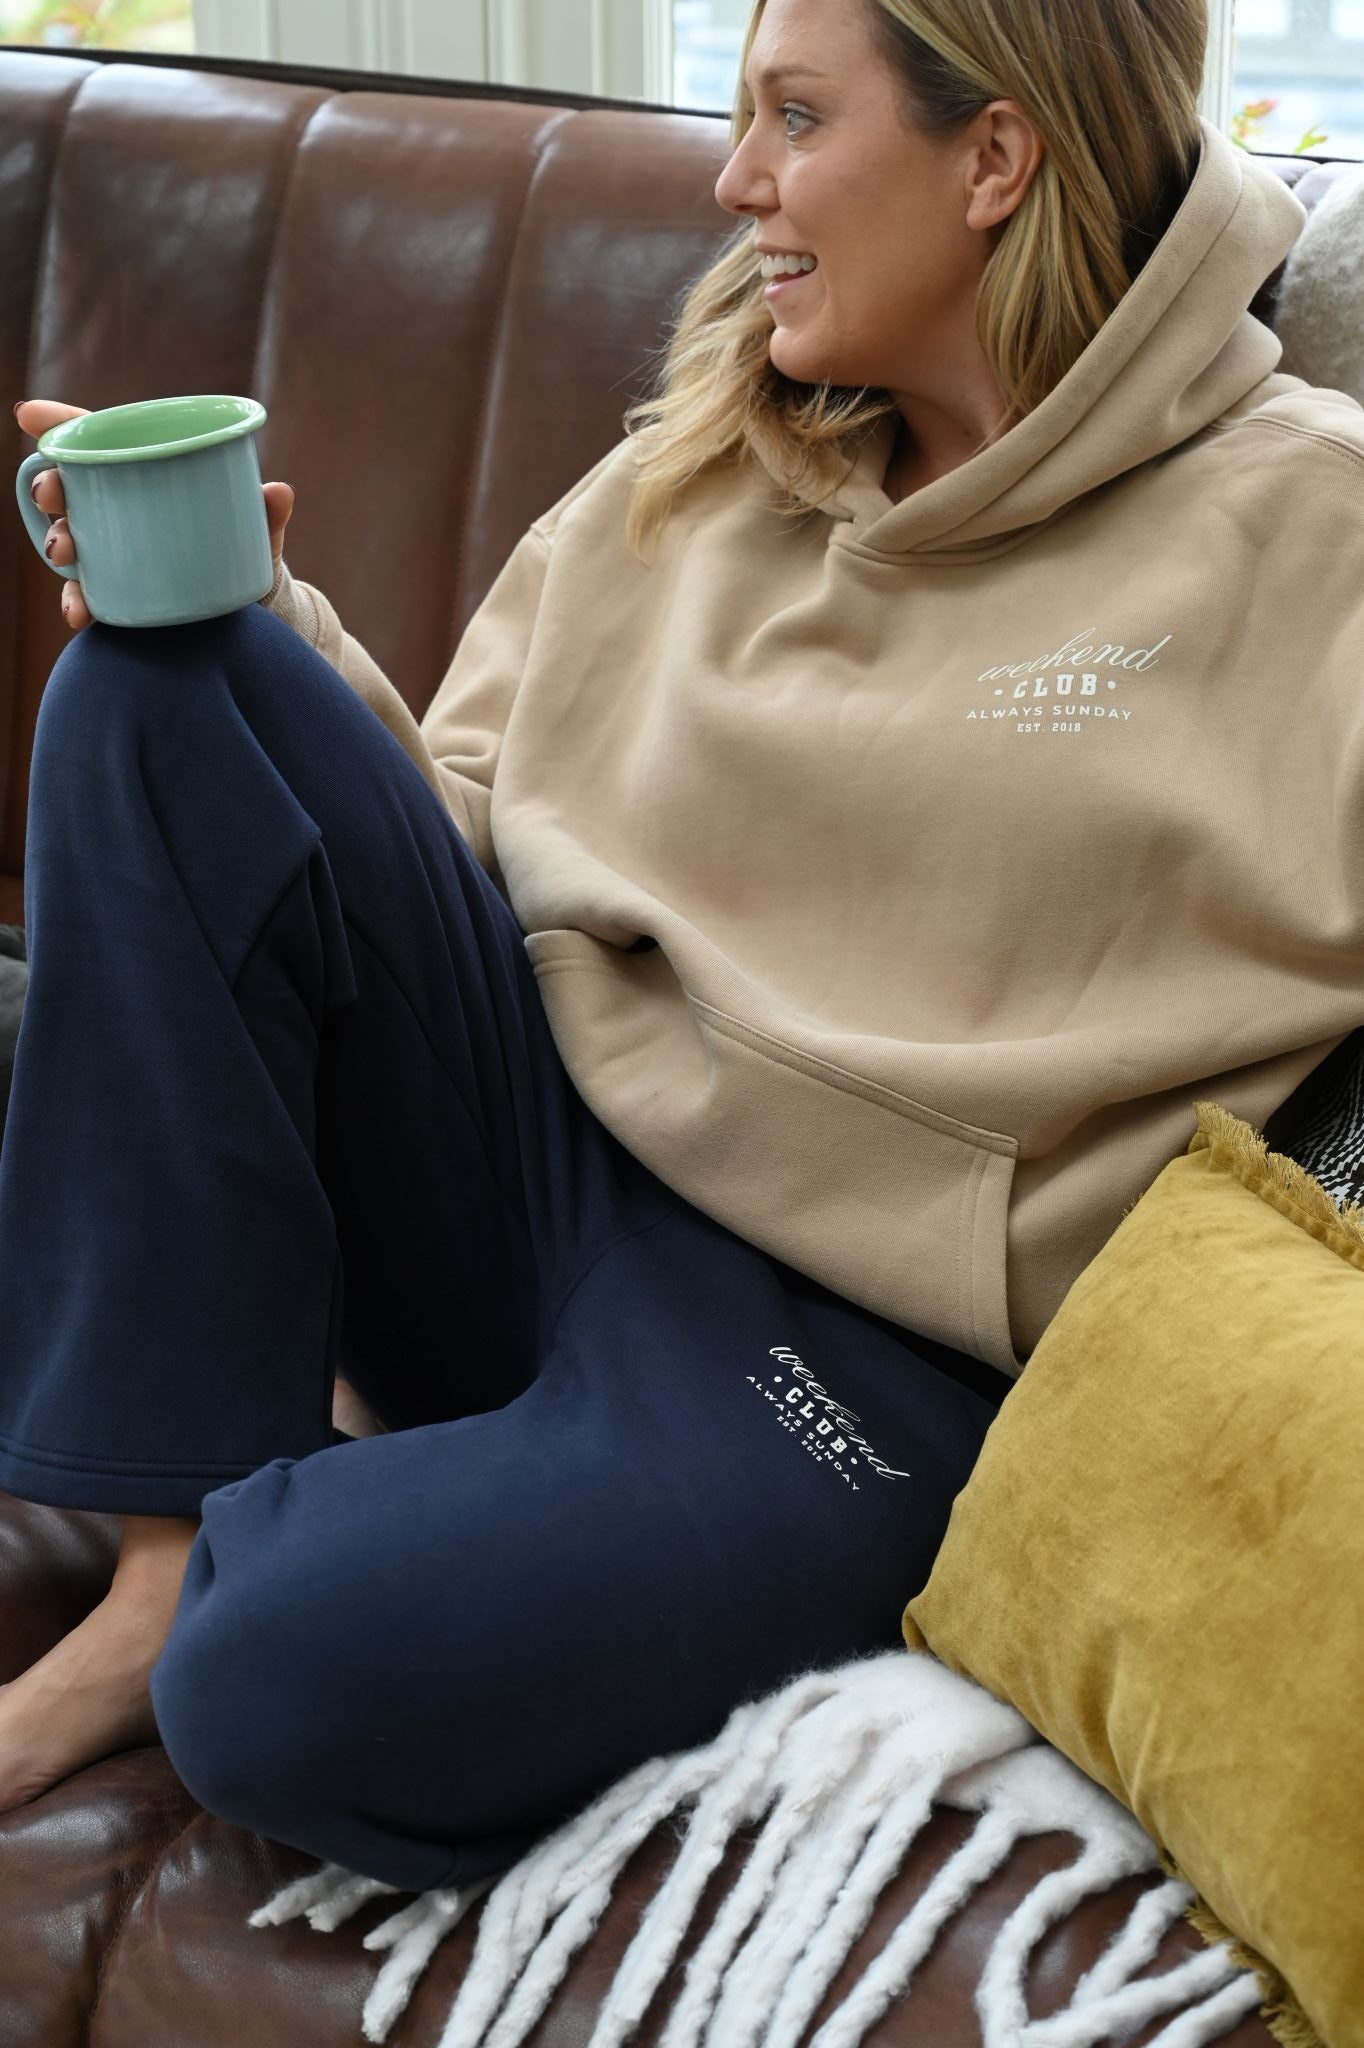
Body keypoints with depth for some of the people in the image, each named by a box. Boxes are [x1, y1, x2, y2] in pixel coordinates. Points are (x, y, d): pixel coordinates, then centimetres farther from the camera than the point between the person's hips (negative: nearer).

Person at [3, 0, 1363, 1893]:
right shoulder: (695, 476, 11)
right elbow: (461, 830, 14)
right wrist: (252, 613, -1)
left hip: (859, 1337, -6)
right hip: (531, 1163, 6)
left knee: (294, 1674, -33)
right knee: (157, 691, -14)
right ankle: (172, 1566, -12)